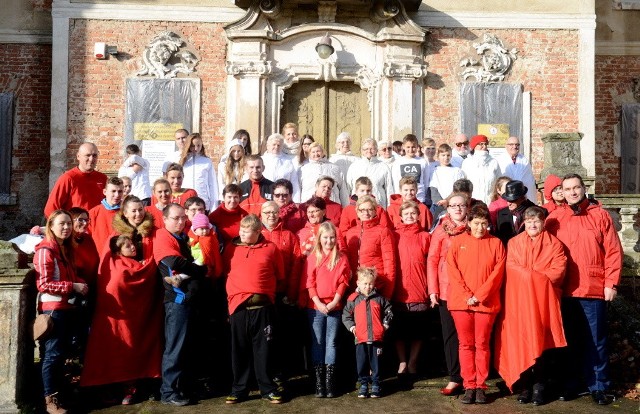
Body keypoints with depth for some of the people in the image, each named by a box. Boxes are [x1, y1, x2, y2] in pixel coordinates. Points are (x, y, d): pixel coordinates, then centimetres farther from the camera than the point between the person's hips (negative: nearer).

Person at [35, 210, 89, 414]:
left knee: (62, 353, 14)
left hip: (67, 308, 9)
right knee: (53, 354, -5)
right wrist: (73, 286, -20)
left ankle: (58, 393, 23)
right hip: (53, 309, -9)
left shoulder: (66, 248, 15)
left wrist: (80, 283, 3)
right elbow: (43, 284, -18)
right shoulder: (45, 250, -12)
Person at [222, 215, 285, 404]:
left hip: (262, 307, -1)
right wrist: (234, 293, 8)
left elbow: (280, 276, 8)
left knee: (263, 349, 6)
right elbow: (225, 273, 13)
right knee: (239, 350, 9)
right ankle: (239, 389, 20)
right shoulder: (231, 249, 6)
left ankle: (268, 388, 17)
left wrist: (265, 290, 7)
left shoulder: (270, 248, 2)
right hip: (238, 306, 1)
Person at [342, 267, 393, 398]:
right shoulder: (353, 299, 1)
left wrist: (385, 324, 5)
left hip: (377, 337, 0)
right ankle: (363, 384, 17)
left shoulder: (379, 298, 4)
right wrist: (351, 327, -3)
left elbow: (388, 312, 14)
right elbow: (346, 315, 7)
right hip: (360, 338, 0)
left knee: (375, 362, 7)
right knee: (361, 363, 6)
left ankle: (375, 385, 17)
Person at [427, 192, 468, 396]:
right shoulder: (441, 231, 4)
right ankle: (455, 378, 12)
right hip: (446, 290, 0)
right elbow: (432, 260, 1)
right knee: (450, 334, 4)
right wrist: (433, 290, -5)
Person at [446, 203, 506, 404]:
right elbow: (452, 271, -2)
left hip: (486, 303, 0)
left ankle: (481, 386, 14)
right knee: (466, 344, 6)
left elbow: (498, 273, -3)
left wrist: (479, 296, -11)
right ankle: (469, 386, 13)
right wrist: (467, 296, -11)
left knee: (482, 344, 5)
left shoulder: (496, 243, 3)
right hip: (461, 301, 1)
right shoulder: (457, 241, 4)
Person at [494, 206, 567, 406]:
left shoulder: (554, 244, 7)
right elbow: (512, 268, -1)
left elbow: (558, 270, -6)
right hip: (519, 298, 1)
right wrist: (537, 277, -11)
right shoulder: (514, 243, 11)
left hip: (544, 299, -1)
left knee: (542, 341, -1)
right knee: (521, 342, -2)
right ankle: (525, 386, 7)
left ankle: (539, 387, 8)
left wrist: (535, 278, -12)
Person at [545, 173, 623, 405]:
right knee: (568, 340, 12)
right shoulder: (554, 219, 5)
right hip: (564, 292, 1)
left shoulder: (600, 215, 2)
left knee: (595, 341, 6)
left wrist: (611, 283, -6)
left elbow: (613, 252, -1)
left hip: (594, 290, -1)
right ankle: (568, 384, 23)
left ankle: (598, 386, 17)